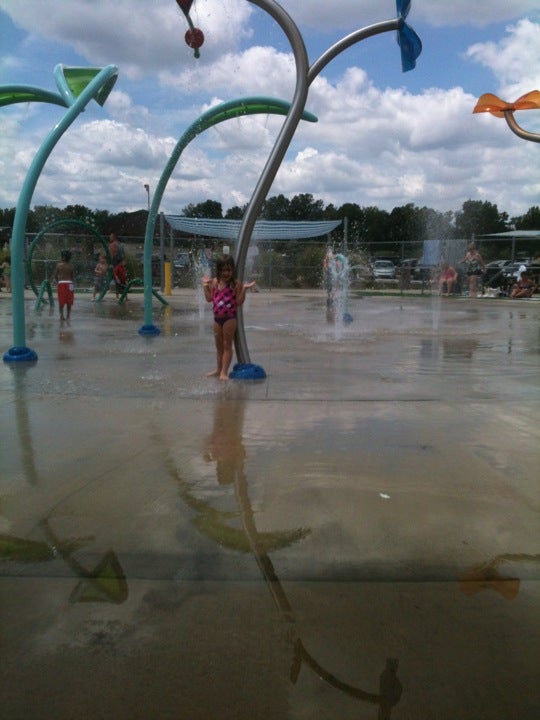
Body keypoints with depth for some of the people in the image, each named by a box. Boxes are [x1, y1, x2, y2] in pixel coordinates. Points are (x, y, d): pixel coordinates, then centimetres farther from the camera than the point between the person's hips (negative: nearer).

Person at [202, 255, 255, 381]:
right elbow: (209, 298, 7)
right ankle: (218, 369, 28)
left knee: (227, 345, 0)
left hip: (230, 318, -5)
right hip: (217, 318, 6)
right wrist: (206, 285, 5)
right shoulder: (215, 282, 6)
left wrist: (244, 289, -21)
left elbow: (239, 302, -12)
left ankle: (224, 372, 3)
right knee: (219, 346, 16)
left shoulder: (236, 284, -9)